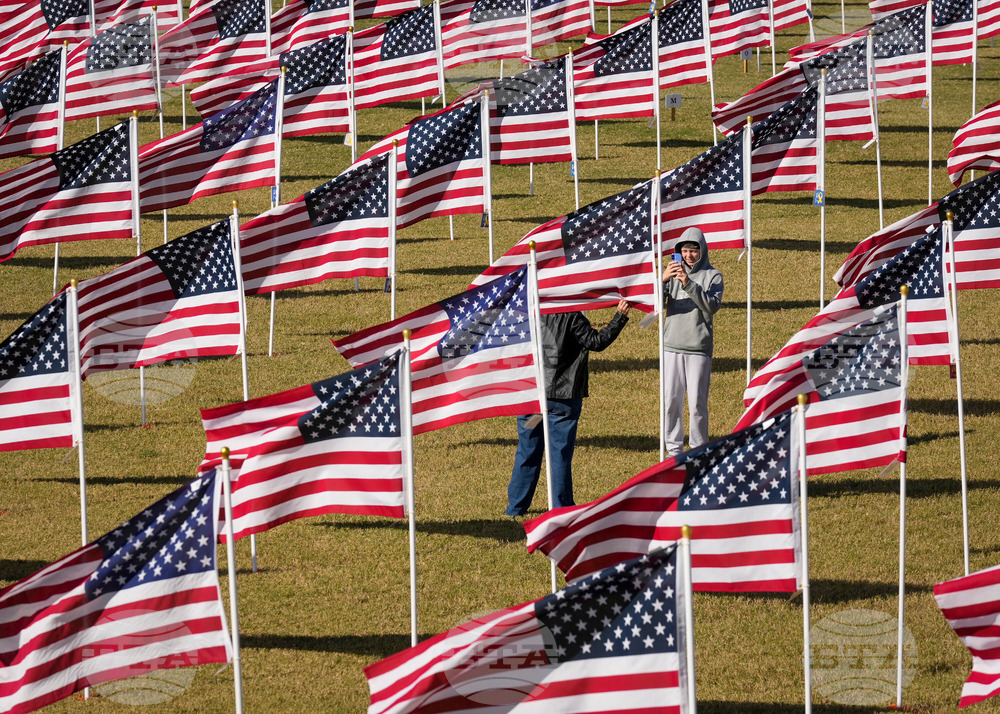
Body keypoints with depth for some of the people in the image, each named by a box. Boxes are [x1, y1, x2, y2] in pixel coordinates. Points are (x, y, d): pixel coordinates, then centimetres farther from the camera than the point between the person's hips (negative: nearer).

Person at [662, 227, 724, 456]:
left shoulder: (712, 276, 2)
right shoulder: (673, 272, 9)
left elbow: (712, 306, -13)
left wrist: (689, 284, -23)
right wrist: (663, 280, -21)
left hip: (699, 348, -2)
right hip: (672, 346, 2)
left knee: (697, 402, -3)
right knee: (671, 400, 2)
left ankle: (699, 449, 7)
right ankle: (673, 447, 12)